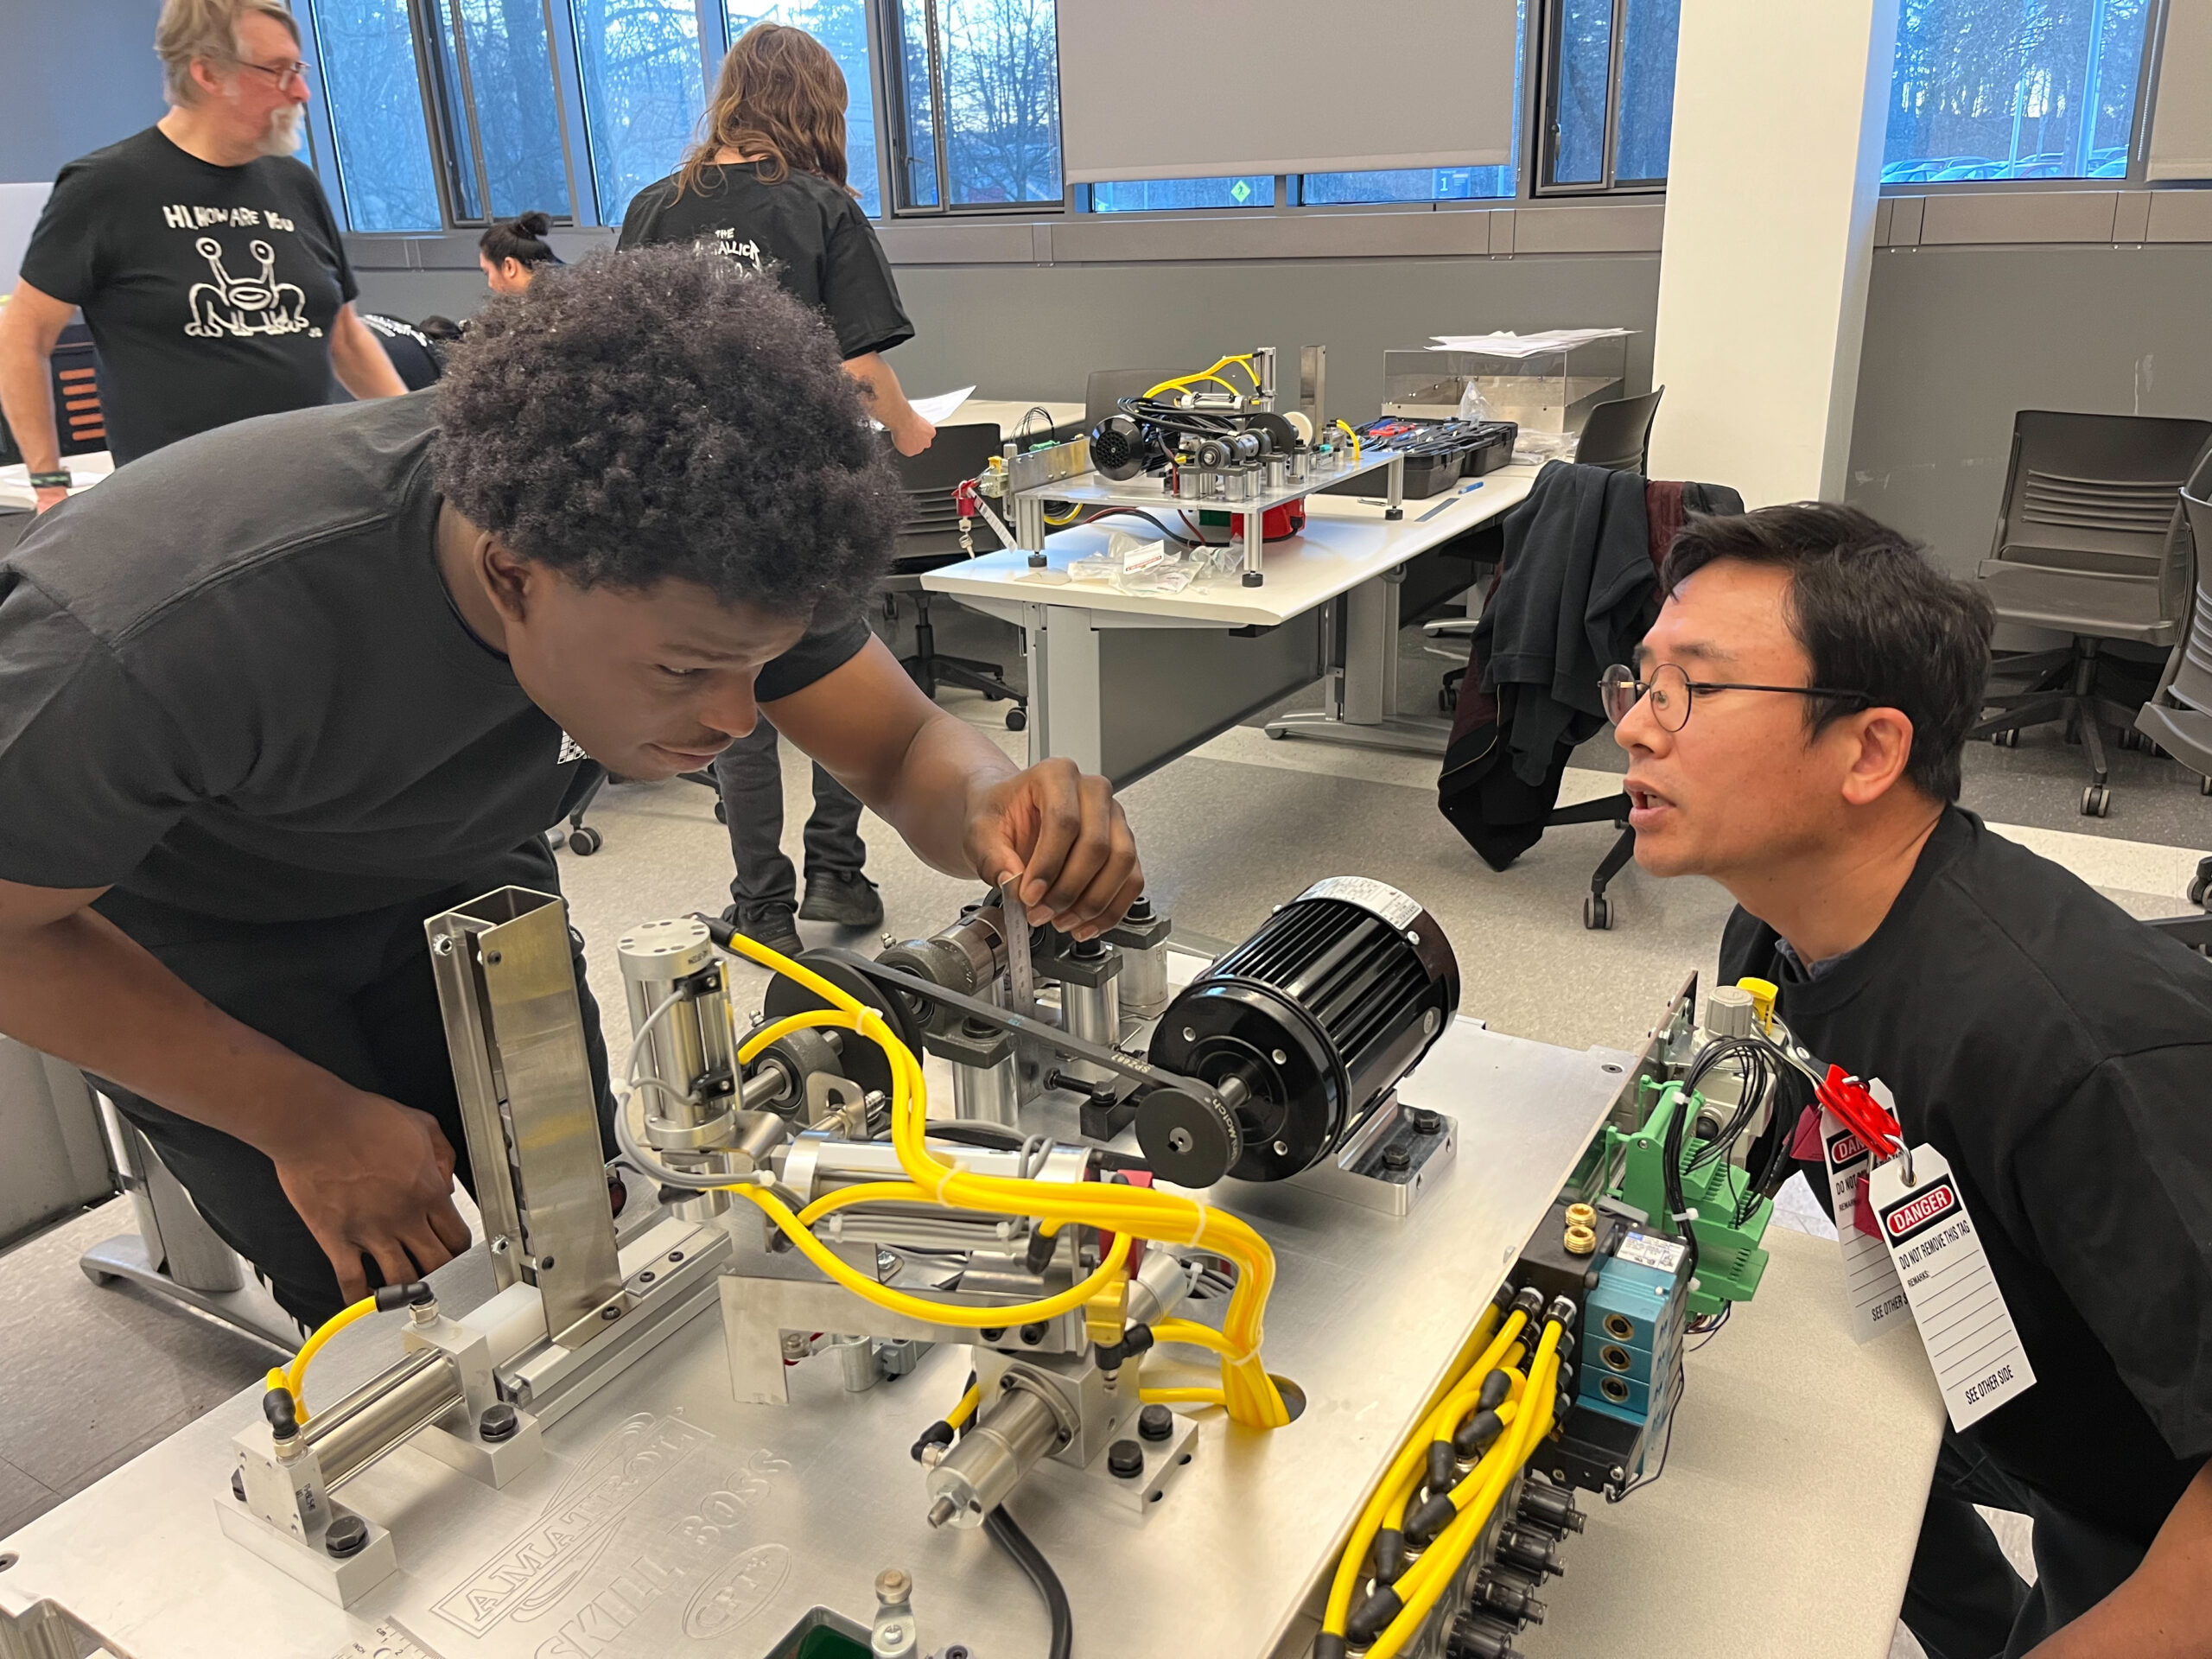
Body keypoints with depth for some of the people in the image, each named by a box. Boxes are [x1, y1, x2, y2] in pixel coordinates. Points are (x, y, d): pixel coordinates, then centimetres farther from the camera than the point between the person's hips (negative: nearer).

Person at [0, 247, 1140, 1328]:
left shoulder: (690, 557, -29)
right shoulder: (175, 629, -41)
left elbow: (905, 748, -20)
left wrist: (993, 807, -43)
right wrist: (305, 1120, -23)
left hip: (445, 867, 4)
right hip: (178, 914, -3)